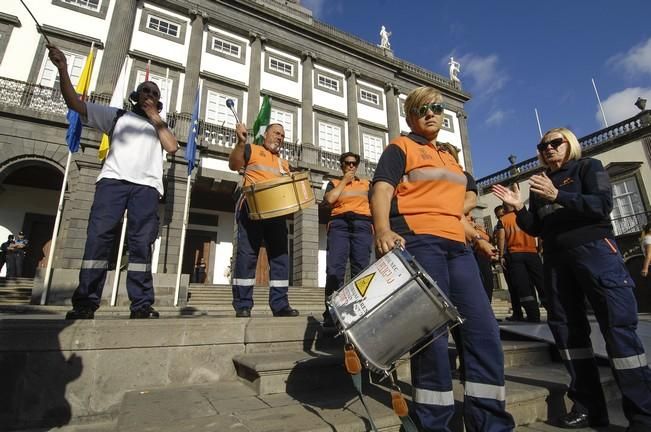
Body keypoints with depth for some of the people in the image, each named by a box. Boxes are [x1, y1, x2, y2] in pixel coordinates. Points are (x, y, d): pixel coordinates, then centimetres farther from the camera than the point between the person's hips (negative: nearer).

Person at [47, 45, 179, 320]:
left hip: (147, 186, 1)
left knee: (141, 243, -6)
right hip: (113, 180, 0)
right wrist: (63, 70, 2)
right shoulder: (117, 115, 24)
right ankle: (85, 303, -7)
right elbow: (75, 103, 15)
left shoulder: (160, 126, 26)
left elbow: (172, 147, 7)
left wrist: (155, 116, 13)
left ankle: (141, 305, -7)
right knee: (99, 236, -10)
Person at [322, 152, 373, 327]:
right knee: (334, 268, -15)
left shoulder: (366, 183, 27)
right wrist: (344, 181, 9)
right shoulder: (334, 183, 23)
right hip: (339, 224, -1)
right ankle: (331, 313, -14)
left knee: (361, 268, -8)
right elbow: (330, 199, 1)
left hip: (362, 224, 1)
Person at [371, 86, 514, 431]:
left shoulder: (449, 158, 29)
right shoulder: (400, 148, 6)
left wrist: (476, 237, 29)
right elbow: (381, 190, -11)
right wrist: (383, 229, -28)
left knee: (484, 328, 4)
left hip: (456, 246, 8)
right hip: (418, 242, -8)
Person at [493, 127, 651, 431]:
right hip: (556, 260, 5)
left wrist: (559, 196, -21)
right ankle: (588, 406, 14)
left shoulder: (588, 167, 7)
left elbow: (603, 205, -10)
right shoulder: (539, 184, 18)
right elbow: (536, 229, 13)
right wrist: (519, 208, -3)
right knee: (567, 329, 4)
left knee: (618, 326, -9)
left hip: (595, 251, -5)